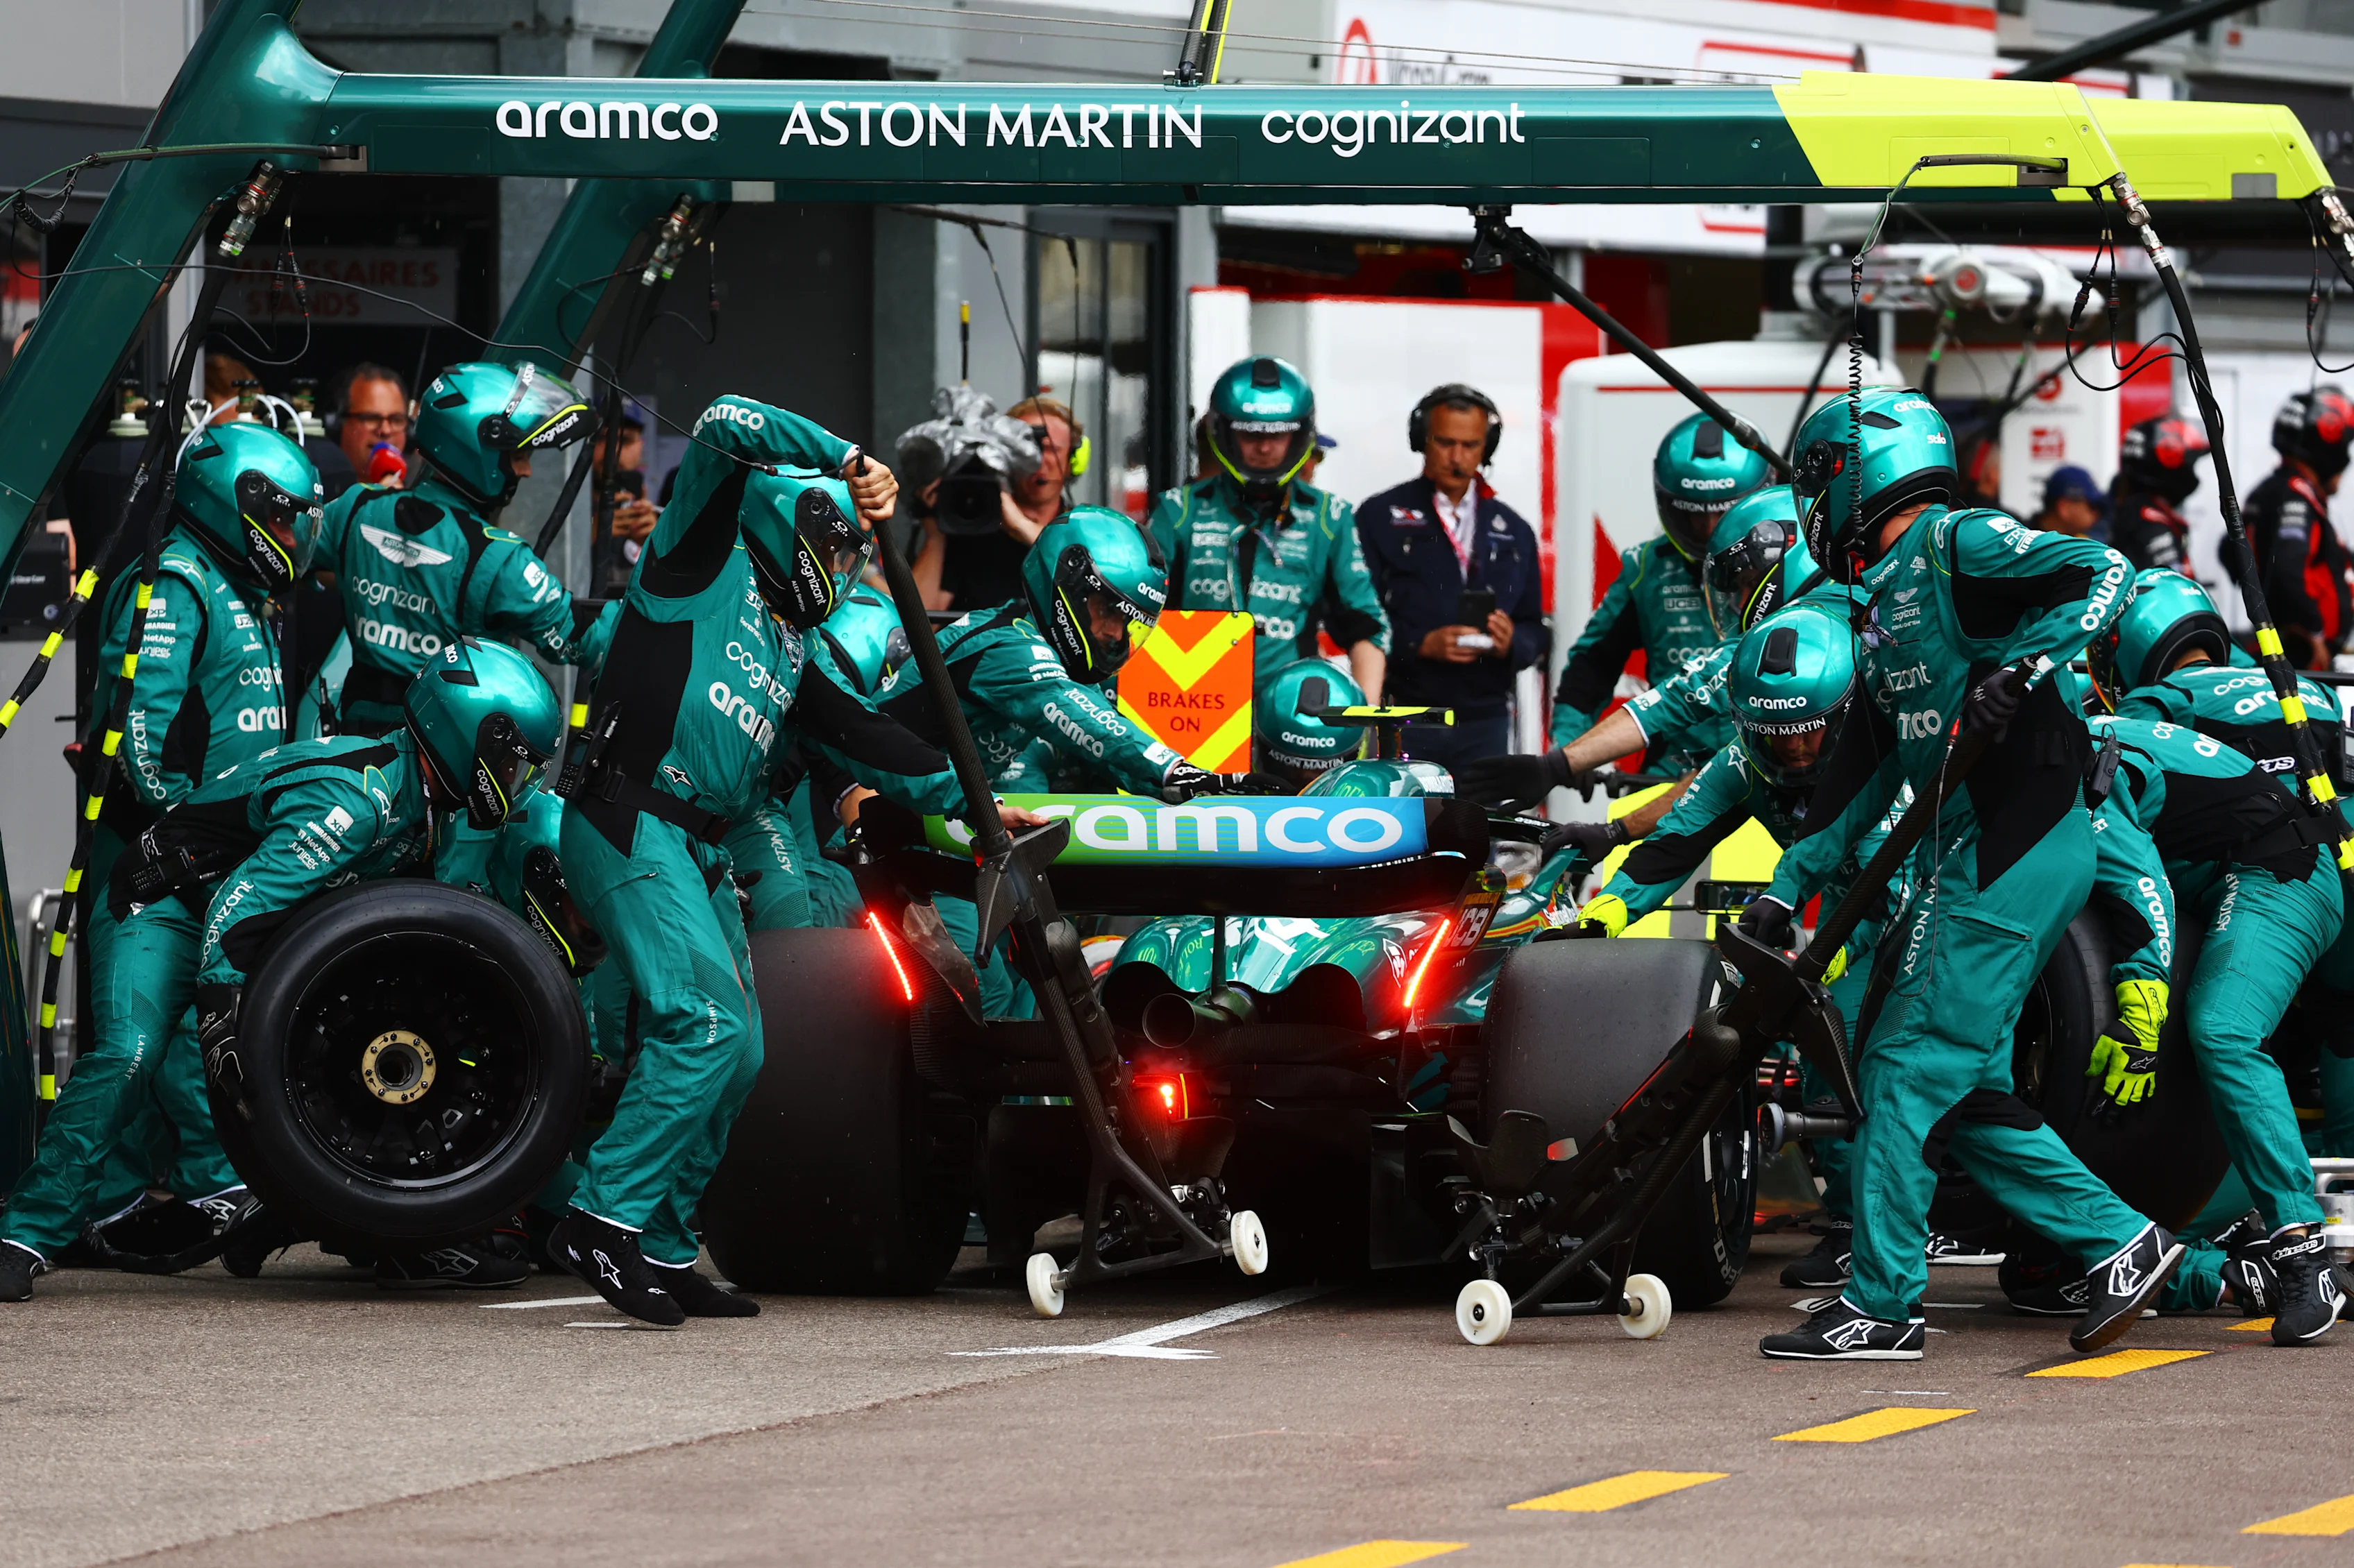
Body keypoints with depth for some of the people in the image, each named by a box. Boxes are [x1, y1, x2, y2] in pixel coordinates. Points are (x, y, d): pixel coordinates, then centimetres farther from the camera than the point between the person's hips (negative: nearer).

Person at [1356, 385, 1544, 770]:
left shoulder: (1513, 532, 17)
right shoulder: (1380, 518, 4)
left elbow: (1533, 629, 16)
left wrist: (1511, 644, -7)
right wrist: (1421, 644, -18)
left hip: (1484, 723, 4)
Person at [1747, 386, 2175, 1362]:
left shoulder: (1956, 546, -6)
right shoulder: (1887, 599, 21)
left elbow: (2103, 577, -17)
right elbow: (1862, 770, 24)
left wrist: (2016, 668, -25)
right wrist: (1788, 885, 21)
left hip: (2011, 853, -10)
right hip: (1961, 857, 10)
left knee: (1911, 1070, -8)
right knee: (1960, 1089, 8)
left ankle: (1879, 1306, -6)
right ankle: (2114, 1240, 10)